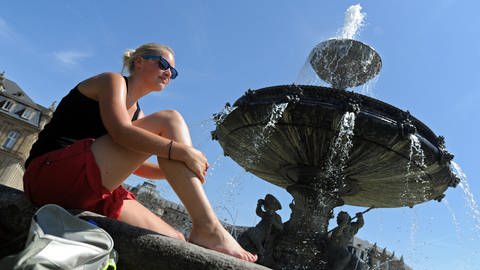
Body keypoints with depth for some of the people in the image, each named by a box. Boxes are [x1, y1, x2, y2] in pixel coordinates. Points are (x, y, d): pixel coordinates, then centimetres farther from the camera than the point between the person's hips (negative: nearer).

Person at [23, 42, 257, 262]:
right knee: (169, 121, -20)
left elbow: (133, 164, 14)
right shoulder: (113, 80, -1)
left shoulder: (136, 112, 22)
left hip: (89, 192, 8)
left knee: (174, 241, -9)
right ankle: (208, 228, -28)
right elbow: (121, 131, -22)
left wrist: (179, 171, -2)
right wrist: (183, 151, -27)